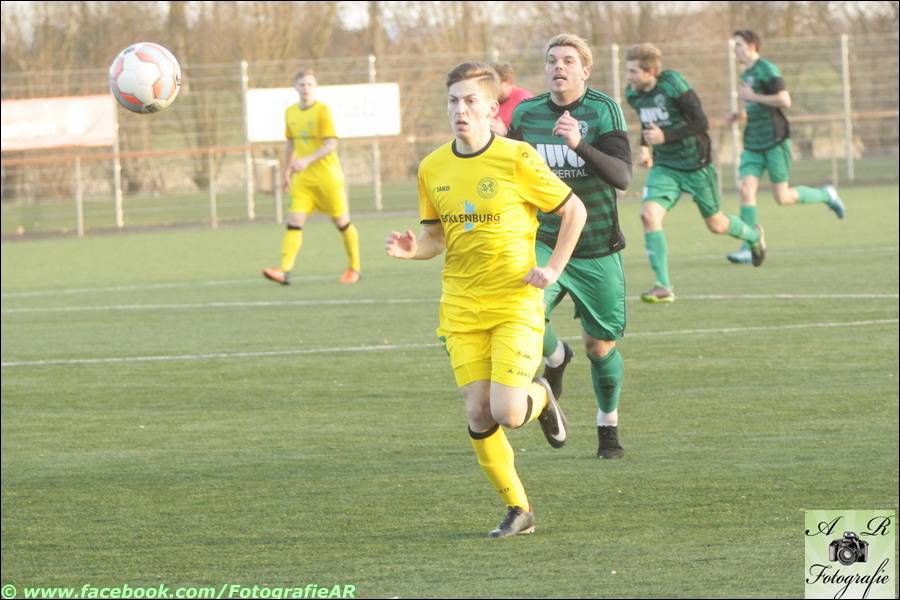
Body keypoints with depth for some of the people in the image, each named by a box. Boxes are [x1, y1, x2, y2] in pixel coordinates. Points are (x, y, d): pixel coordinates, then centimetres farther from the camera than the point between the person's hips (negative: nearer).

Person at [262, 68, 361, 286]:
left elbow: (331, 145, -17)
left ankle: (354, 268, 24)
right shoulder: (290, 113, 7)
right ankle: (285, 272, -20)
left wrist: (307, 160, -28)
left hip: (328, 176, -4)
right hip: (303, 179, 4)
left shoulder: (323, 111, -10)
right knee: (294, 222, -10)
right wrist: (287, 171, 21)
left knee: (342, 223, 6)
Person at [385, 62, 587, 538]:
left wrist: (553, 268, -6)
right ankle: (518, 509, 14)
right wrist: (413, 249, -7)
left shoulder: (517, 159, -9)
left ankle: (540, 398, 20)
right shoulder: (433, 168, 4)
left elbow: (573, 211, 2)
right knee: (478, 417, -3)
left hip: (515, 305, -4)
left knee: (507, 414, -16)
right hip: (461, 310, 4)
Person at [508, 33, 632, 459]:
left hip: (597, 252, -2)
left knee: (600, 347, 5)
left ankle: (608, 428, 30)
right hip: (545, 244, 2)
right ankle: (555, 359, 12)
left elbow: (622, 176, -23)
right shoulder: (525, 114, 1)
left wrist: (579, 144, -35)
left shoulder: (603, 111, -10)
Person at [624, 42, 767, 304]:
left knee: (715, 224, 12)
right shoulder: (633, 93, -2)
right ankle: (663, 286, -16)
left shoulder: (673, 85, -22)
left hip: (696, 164, -5)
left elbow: (701, 122, -22)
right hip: (665, 167, 5)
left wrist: (665, 136, -29)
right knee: (649, 213, -20)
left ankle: (753, 236, 47)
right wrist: (644, 146, 4)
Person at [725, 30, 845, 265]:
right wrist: (738, 114, 12)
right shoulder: (746, 74, 16)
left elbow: (784, 101, -20)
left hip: (775, 141, -8)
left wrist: (752, 97, -16)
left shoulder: (766, 70, -11)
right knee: (746, 189, -9)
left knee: (783, 197, -3)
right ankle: (749, 247, -10)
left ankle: (826, 195, 22)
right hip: (753, 144, 8)